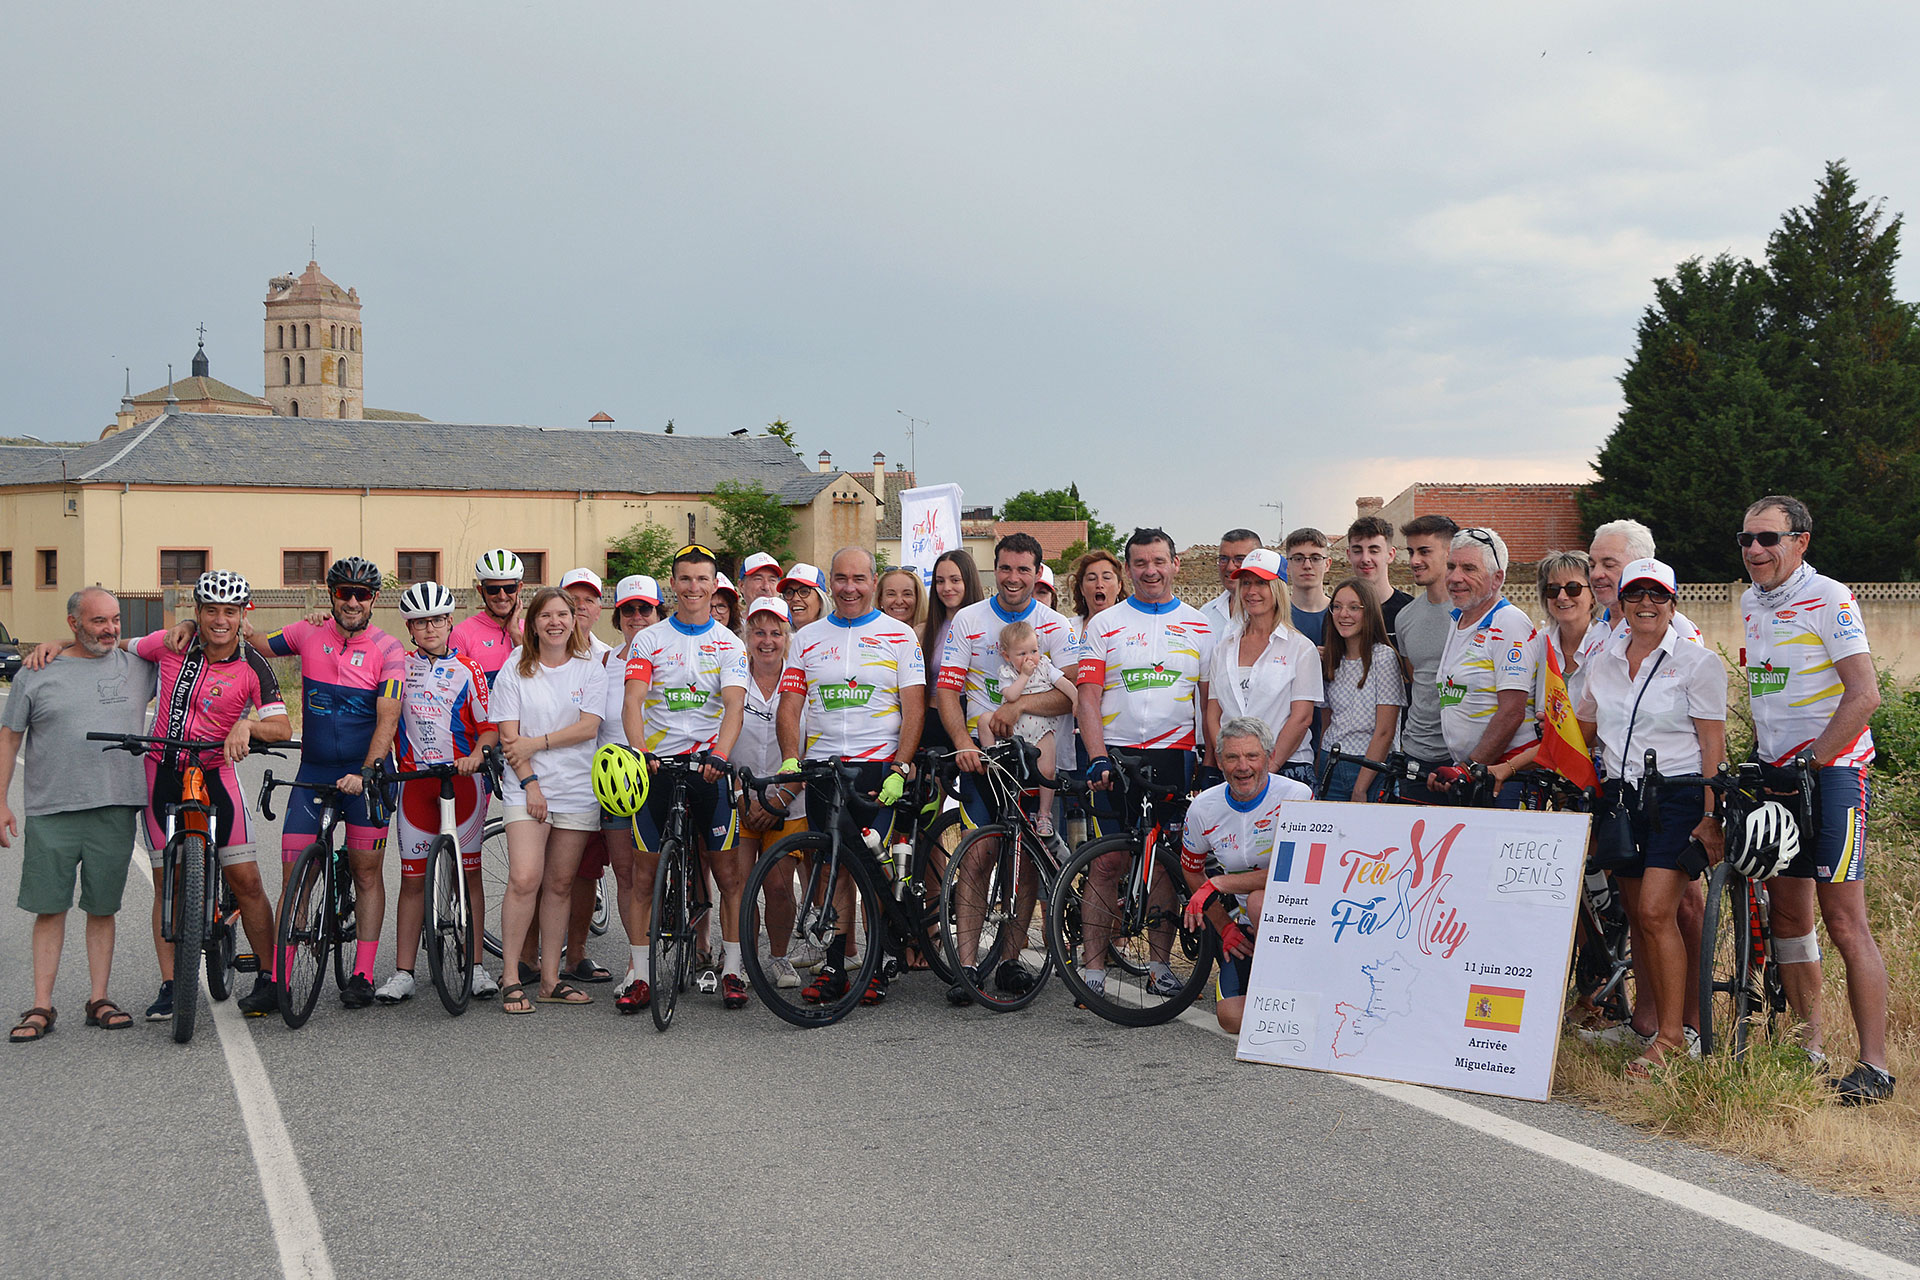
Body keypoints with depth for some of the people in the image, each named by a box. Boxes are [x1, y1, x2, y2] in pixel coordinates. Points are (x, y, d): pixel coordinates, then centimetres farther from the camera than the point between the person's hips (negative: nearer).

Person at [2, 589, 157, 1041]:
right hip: (50, 813, -1)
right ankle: (41, 1007, 7)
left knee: (103, 909, 6)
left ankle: (99, 999, 15)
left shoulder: (138, 666, 10)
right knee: (49, 908, 1)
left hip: (115, 810, 1)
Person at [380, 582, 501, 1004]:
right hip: (415, 780, 1)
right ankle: (403, 973, 6)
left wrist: (476, 755, -17)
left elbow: (490, 726, -1)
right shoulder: (399, 666, 6)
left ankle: (476, 965, 10)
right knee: (413, 877, 2)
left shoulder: (467, 669, 1)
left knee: (469, 872, 2)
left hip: (462, 779, -1)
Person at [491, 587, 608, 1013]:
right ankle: (511, 978, -6)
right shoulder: (515, 668, 4)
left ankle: (550, 979, 12)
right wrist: (529, 782, -11)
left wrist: (535, 743, -12)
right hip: (527, 787, -2)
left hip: (576, 790, 2)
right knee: (524, 879, -15)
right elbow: (509, 735, -1)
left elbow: (588, 727, -4)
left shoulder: (590, 669, 7)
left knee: (560, 884, 5)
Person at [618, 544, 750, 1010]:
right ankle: (640, 975, 9)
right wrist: (639, 751, -24)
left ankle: (732, 970, 8)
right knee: (645, 872, 1)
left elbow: (733, 706, -9)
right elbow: (633, 700, -6)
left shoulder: (729, 644, 4)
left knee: (728, 870, -2)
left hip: (708, 764, 0)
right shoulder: (648, 640, 5)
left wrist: (720, 754, -27)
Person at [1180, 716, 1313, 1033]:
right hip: (1241, 928, 4)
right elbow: (1192, 871, 14)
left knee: (1261, 900, -36)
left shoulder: (1297, 796, -16)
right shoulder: (1203, 808, -3)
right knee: (1232, 1017, -14)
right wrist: (1224, 927, 7)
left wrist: (1219, 883, -24)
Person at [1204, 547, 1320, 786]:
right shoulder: (1224, 647, 14)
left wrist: (1269, 767, -13)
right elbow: (1213, 713, 10)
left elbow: (1302, 717, -5)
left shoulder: (1301, 648, 2)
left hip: (1286, 768, -3)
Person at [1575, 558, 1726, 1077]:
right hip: (1623, 797, 6)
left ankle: (1675, 1035, -9)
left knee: (1656, 912, -15)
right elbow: (1579, 733, 17)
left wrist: (1710, 815, -13)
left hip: (1679, 799, -5)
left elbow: (1713, 745, -6)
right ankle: (1650, 1020, 13)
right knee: (1638, 917, 6)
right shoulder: (1603, 663, 12)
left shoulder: (1697, 661, -4)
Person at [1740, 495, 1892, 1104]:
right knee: (1787, 917, 8)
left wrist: (1810, 762, -22)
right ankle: (1810, 1048, 18)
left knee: (1844, 922, -9)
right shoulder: (1751, 601, 12)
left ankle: (1874, 1066, -3)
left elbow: (1864, 694, -18)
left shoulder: (1829, 599, -11)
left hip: (1832, 772, -7)